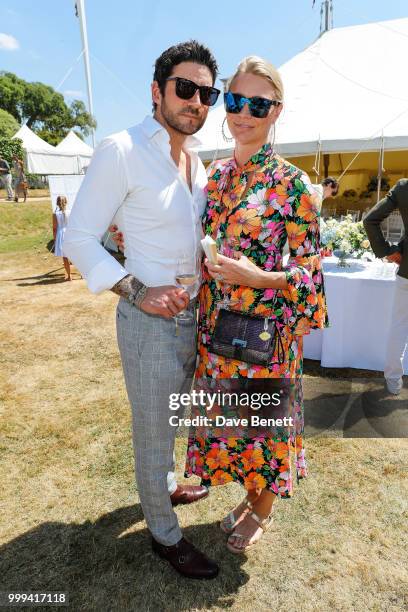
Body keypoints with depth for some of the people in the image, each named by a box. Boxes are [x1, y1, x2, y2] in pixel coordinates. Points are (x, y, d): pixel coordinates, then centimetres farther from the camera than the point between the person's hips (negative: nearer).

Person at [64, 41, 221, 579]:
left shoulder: (196, 161, 10)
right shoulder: (121, 150, -13)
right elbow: (79, 238, -13)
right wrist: (137, 291, -23)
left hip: (193, 315, 8)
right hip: (151, 321, -7)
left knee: (169, 420, 25)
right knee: (153, 431, 9)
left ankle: (165, 486, 51)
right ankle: (165, 534, 32)